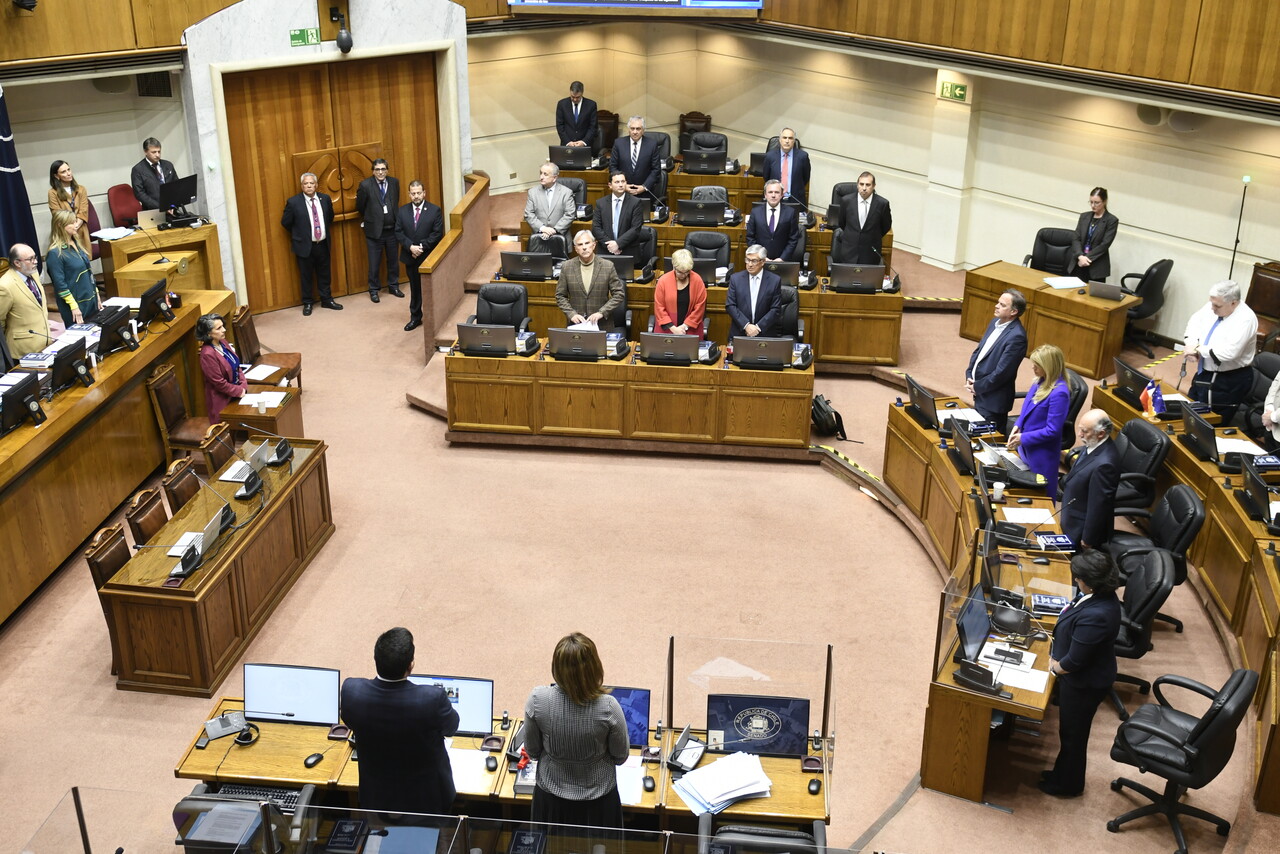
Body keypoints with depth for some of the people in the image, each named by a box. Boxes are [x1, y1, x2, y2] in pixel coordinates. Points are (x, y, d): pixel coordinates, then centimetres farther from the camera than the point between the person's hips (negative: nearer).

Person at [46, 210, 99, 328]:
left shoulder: (75, 243, 9)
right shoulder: (55, 253, -15)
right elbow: (60, 284, -17)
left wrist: (96, 296, 16)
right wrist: (74, 306, -18)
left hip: (91, 301, 8)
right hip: (76, 305, -8)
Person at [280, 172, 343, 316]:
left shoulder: (325, 199, 0)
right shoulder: (293, 202, -12)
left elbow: (330, 217, 18)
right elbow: (285, 222, -1)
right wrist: (298, 234, 7)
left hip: (323, 244, 3)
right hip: (304, 245, -3)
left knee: (324, 274, 14)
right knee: (306, 276, 8)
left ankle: (327, 300, 28)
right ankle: (307, 303, 21)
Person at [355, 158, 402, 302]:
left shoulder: (394, 182, 0)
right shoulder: (365, 185, -11)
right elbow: (360, 207, 0)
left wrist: (395, 218, 13)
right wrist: (368, 219, 11)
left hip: (392, 229, 3)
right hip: (374, 230, -3)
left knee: (393, 260, 14)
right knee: (374, 263, 5)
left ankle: (393, 286, 29)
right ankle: (373, 290, 18)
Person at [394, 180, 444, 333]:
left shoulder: (434, 210, -5)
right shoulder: (402, 211, 4)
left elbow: (437, 233, -10)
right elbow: (398, 233, 0)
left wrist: (422, 246, -18)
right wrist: (411, 247, -15)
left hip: (429, 256, -3)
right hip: (410, 257, 3)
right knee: (414, 288, 12)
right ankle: (415, 318, 22)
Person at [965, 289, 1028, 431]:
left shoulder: (1016, 336, -22)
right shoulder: (995, 322, 6)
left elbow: (1002, 372, -22)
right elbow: (978, 350, 15)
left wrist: (977, 387, -12)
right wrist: (969, 375, 2)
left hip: (993, 400, -9)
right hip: (980, 394, 9)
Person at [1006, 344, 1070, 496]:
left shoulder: (1059, 393, -25)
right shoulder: (1040, 382, 0)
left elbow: (1052, 430, -23)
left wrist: (1023, 438, -18)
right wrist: (1018, 426, -4)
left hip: (1042, 454, -8)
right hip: (1025, 449, 8)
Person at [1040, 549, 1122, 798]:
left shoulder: (1094, 616, -39)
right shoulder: (1102, 595, -10)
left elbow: (1074, 662, -28)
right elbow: (1072, 632, 7)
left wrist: (1054, 667, -9)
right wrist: (1056, 654, 1)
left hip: (1084, 684, -9)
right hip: (1083, 677, 9)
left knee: (1072, 734, 16)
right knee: (1070, 730, 27)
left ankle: (1068, 785, 38)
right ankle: (1062, 773, 48)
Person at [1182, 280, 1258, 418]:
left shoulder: (1245, 319, -23)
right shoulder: (1214, 305, -2)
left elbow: (1229, 352, -31)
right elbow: (1195, 321, 9)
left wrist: (1198, 350, -21)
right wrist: (1191, 345, -10)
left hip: (1229, 382, -8)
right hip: (1204, 373, 8)